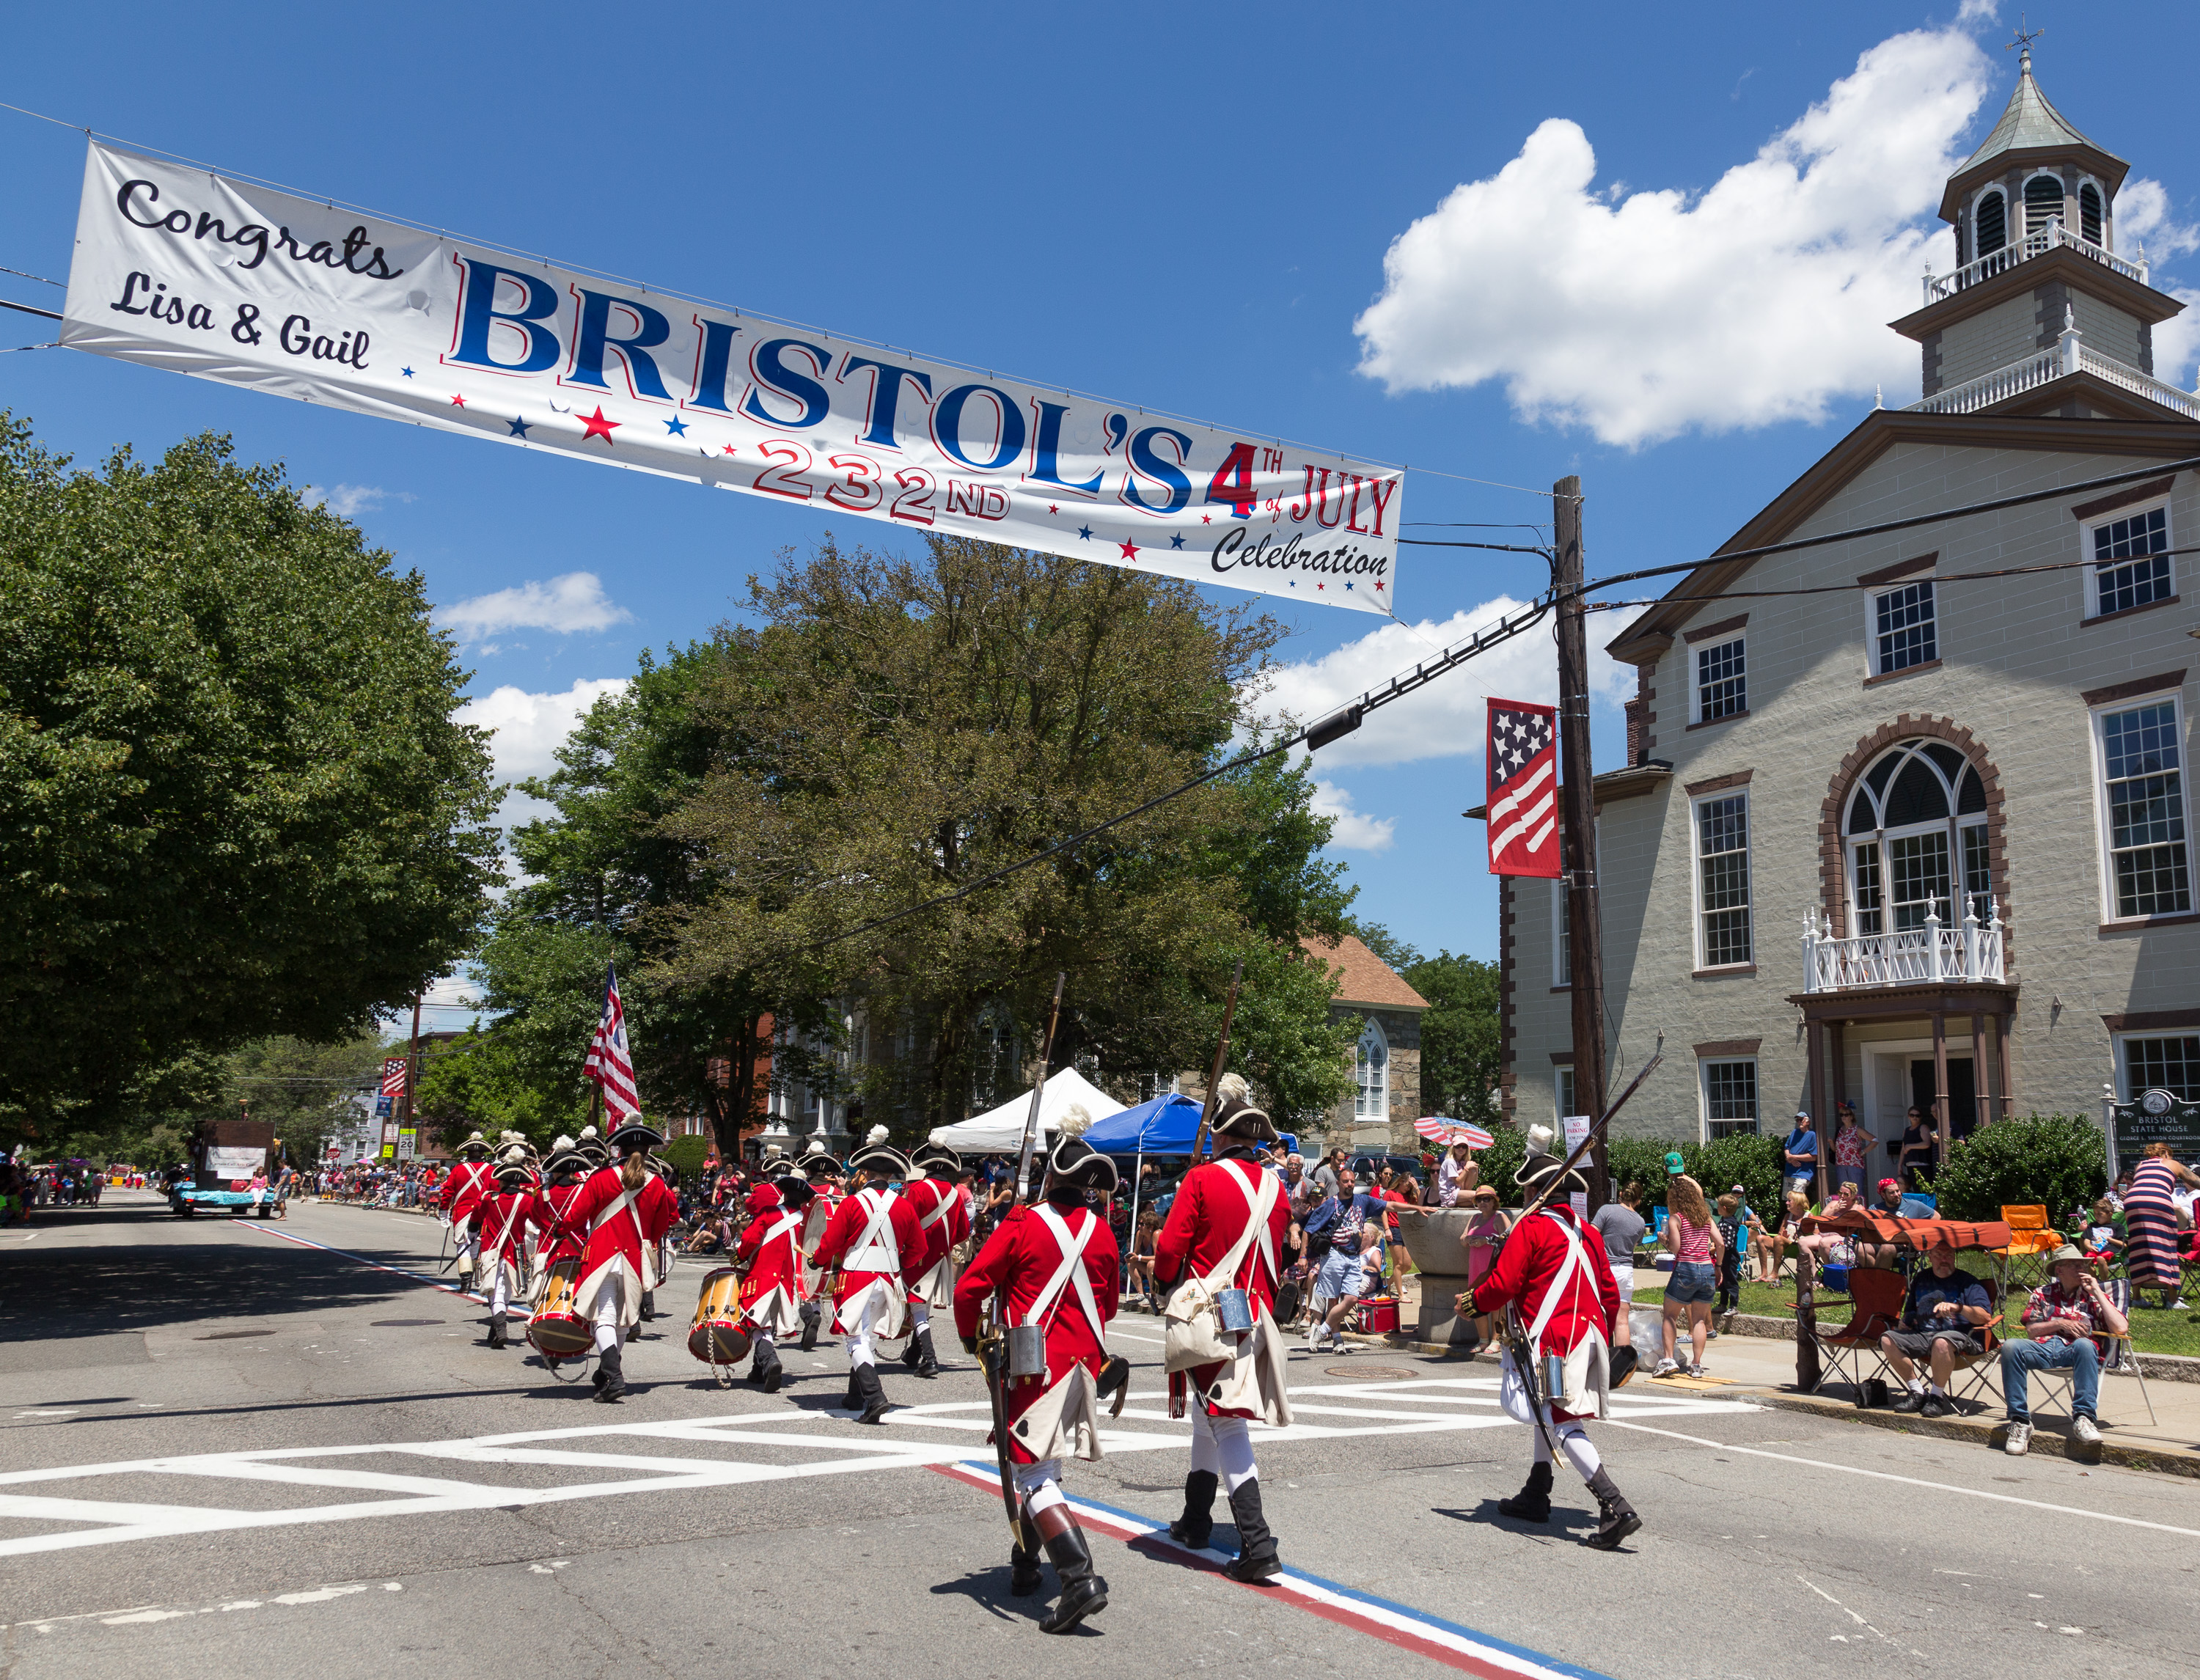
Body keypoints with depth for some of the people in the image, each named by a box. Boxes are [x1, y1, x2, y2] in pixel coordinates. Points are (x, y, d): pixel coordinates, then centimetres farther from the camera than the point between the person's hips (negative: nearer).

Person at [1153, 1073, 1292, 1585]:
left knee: (1224, 1425, -5)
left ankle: (1258, 1546, -12)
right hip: (1256, 1315, 6)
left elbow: (1169, 1249, -11)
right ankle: (1195, 1522, 33)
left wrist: (1169, 1281, 9)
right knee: (1210, 1419, 20)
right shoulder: (1275, 1188, 6)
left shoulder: (1202, 1180, -11)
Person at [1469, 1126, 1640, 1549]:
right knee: (1549, 1411, 22)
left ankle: (1615, 1507, -19)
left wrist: (1472, 1302, 5)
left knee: (1561, 1421, -9)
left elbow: (1502, 1285, -14)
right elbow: (1609, 1292, 16)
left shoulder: (1532, 1226, -9)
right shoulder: (1585, 1232, 13)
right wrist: (1604, 1341, 26)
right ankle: (1536, 1495, 29)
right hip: (1590, 1333, 8)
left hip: (1553, 1340, -8)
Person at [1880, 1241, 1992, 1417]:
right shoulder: (1921, 1279, 19)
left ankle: (1937, 1396, -20)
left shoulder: (1967, 1282, 3)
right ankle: (1918, 1393, -8)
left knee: (1941, 1342, -41)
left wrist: (1958, 1308, -27)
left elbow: (1985, 1317, -11)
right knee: (1888, 1340, -17)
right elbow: (1909, 1312, 30)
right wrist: (1907, 1321, 6)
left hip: (1959, 1335, -6)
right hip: (1923, 1335, 6)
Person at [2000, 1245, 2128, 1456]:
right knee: (2011, 1347, -32)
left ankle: (2083, 1418, -39)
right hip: (2043, 1348, 1)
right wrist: (2060, 1323, -2)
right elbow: (2030, 1331, 13)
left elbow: (2121, 1329, 2)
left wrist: (2097, 1292, 3)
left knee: (2084, 1345, -39)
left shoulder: (2094, 1296, 20)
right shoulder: (2042, 1294, 23)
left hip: (2075, 1352, -1)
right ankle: (2020, 1421, -29)